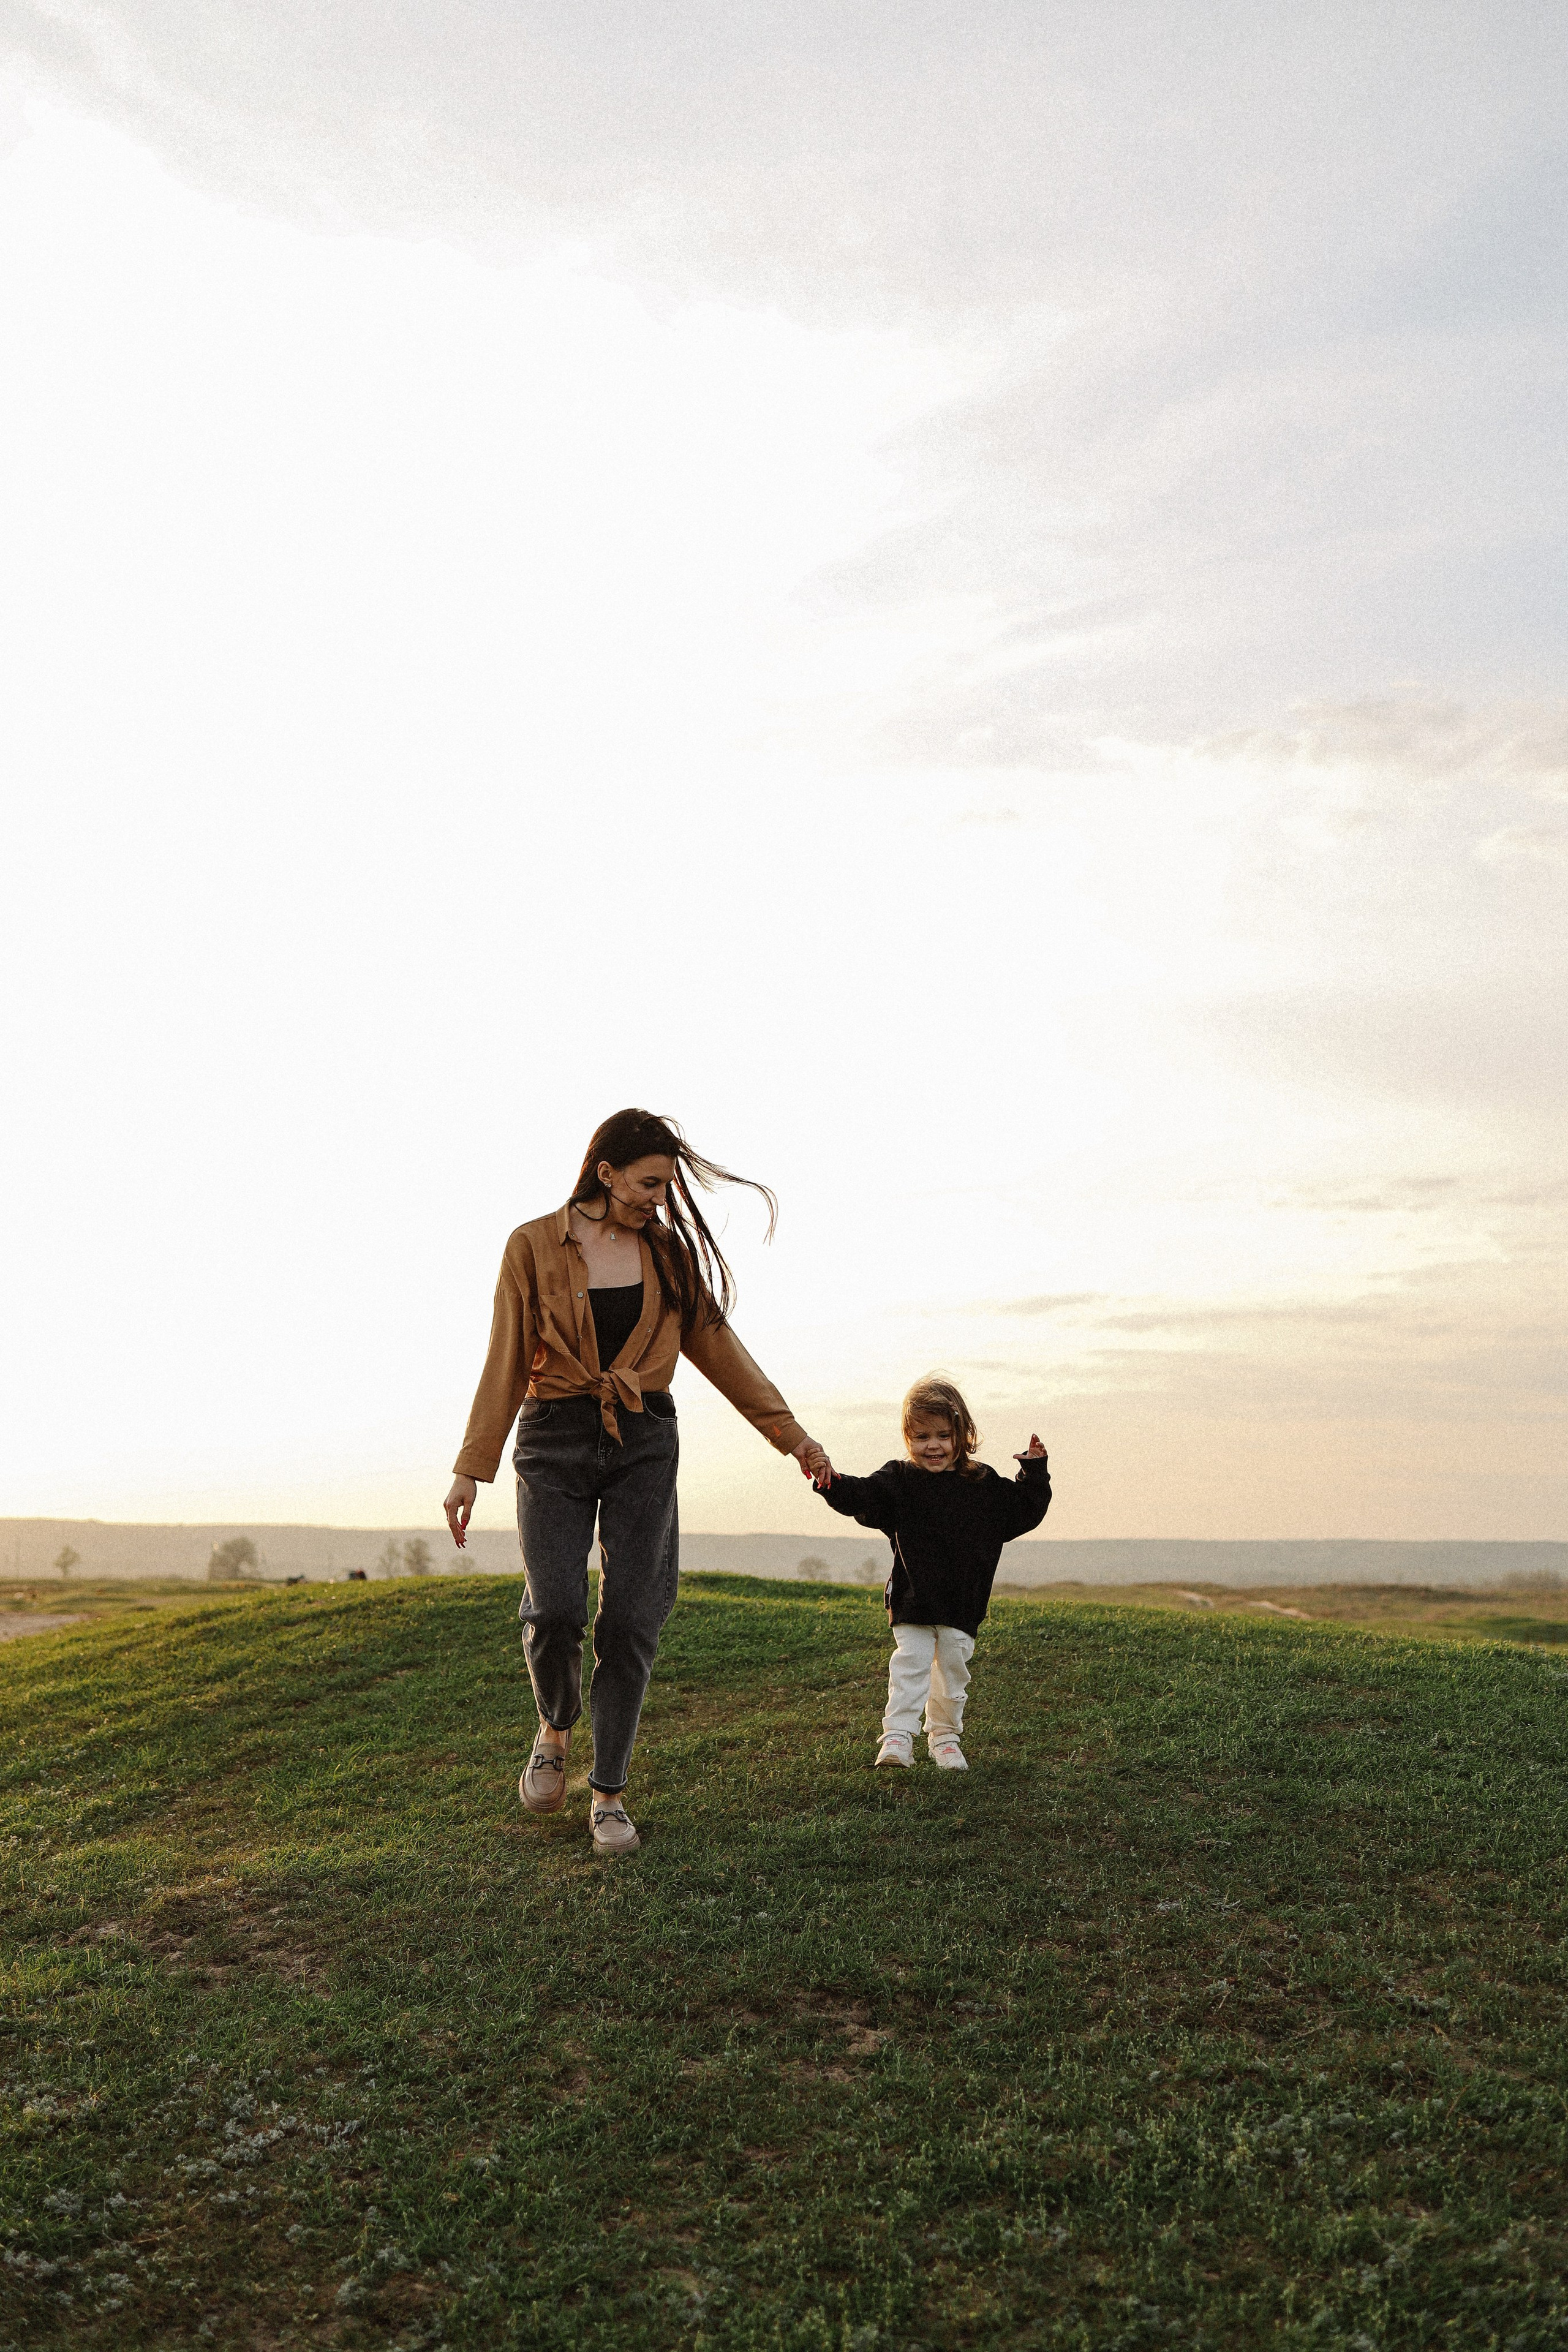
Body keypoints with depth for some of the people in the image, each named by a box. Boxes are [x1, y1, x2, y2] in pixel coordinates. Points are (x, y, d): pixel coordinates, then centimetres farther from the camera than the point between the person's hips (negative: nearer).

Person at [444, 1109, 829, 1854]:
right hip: (555, 1441, -2)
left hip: (643, 1444, 2)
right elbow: (506, 1363, 0)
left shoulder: (668, 1253, 7)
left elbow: (717, 1346, 12)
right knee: (555, 1610, -15)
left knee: (628, 1620, -5)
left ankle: (610, 1793, 10)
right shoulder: (534, 1245, -1)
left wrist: (790, 1434, 11)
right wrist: (472, 1469, -3)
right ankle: (555, 1729, 18)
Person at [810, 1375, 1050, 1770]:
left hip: (964, 1603, 2)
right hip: (913, 1601, -2)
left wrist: (1034, 1472, 2)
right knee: (910, 1662, -9)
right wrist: (832, 1482, -35)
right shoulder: (898, 1481, -3)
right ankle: (898, 1736, -5)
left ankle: (944, 1736, 25)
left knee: (953, 1667, 9)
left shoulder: (985, 1485, 5)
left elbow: (1024, 1512, 14)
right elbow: (861, 1497, -16)